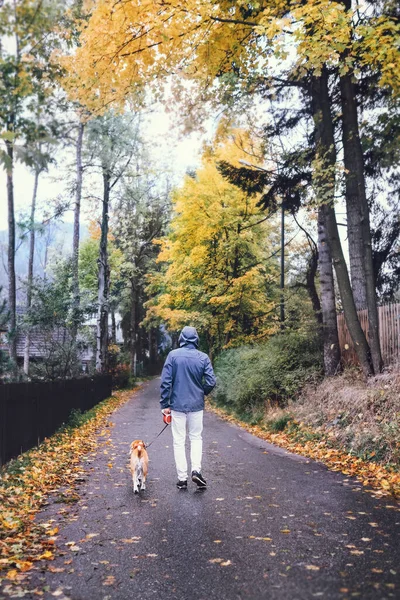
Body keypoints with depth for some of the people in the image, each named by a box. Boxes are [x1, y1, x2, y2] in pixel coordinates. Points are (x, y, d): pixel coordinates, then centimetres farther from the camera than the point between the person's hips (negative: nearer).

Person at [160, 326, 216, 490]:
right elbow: (211, 382, -5)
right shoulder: (203, 357, -3)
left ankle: (182, 478, 9)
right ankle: (196, 470, 0)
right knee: (196, 438, 16)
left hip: (177, 404, -1)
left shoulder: (173, 355, -6)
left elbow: (165, 381, -8)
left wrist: (164, 404, -1)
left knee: (178, 441, 7)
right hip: (196, 405, 1)